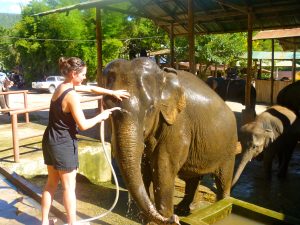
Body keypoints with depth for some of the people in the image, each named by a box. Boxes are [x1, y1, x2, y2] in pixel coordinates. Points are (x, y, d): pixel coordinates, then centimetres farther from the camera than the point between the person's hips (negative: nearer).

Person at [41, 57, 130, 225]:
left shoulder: (62, 87, 7)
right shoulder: (72, 95, -21)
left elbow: (91, 89, 15)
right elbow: (83, 125, -20)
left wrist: (113, 92, 14)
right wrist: (102, 116, -7)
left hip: (50, 141, 9)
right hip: (64, 144, -9)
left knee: (52, 183, 20)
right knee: (69, 186, 5)